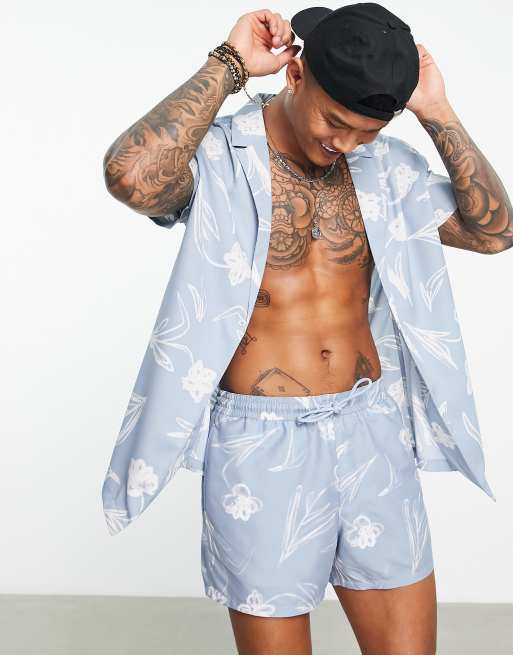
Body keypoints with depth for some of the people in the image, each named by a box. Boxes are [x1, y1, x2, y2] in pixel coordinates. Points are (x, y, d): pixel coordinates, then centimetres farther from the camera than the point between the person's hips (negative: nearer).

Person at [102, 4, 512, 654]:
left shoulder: (382, 162, 5)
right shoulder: (218, 153, -9)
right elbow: (130, 177, -31)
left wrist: (437, 114, -5)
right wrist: (229, 65, -20)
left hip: (373, 430, 4)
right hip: (260, 442, -4)